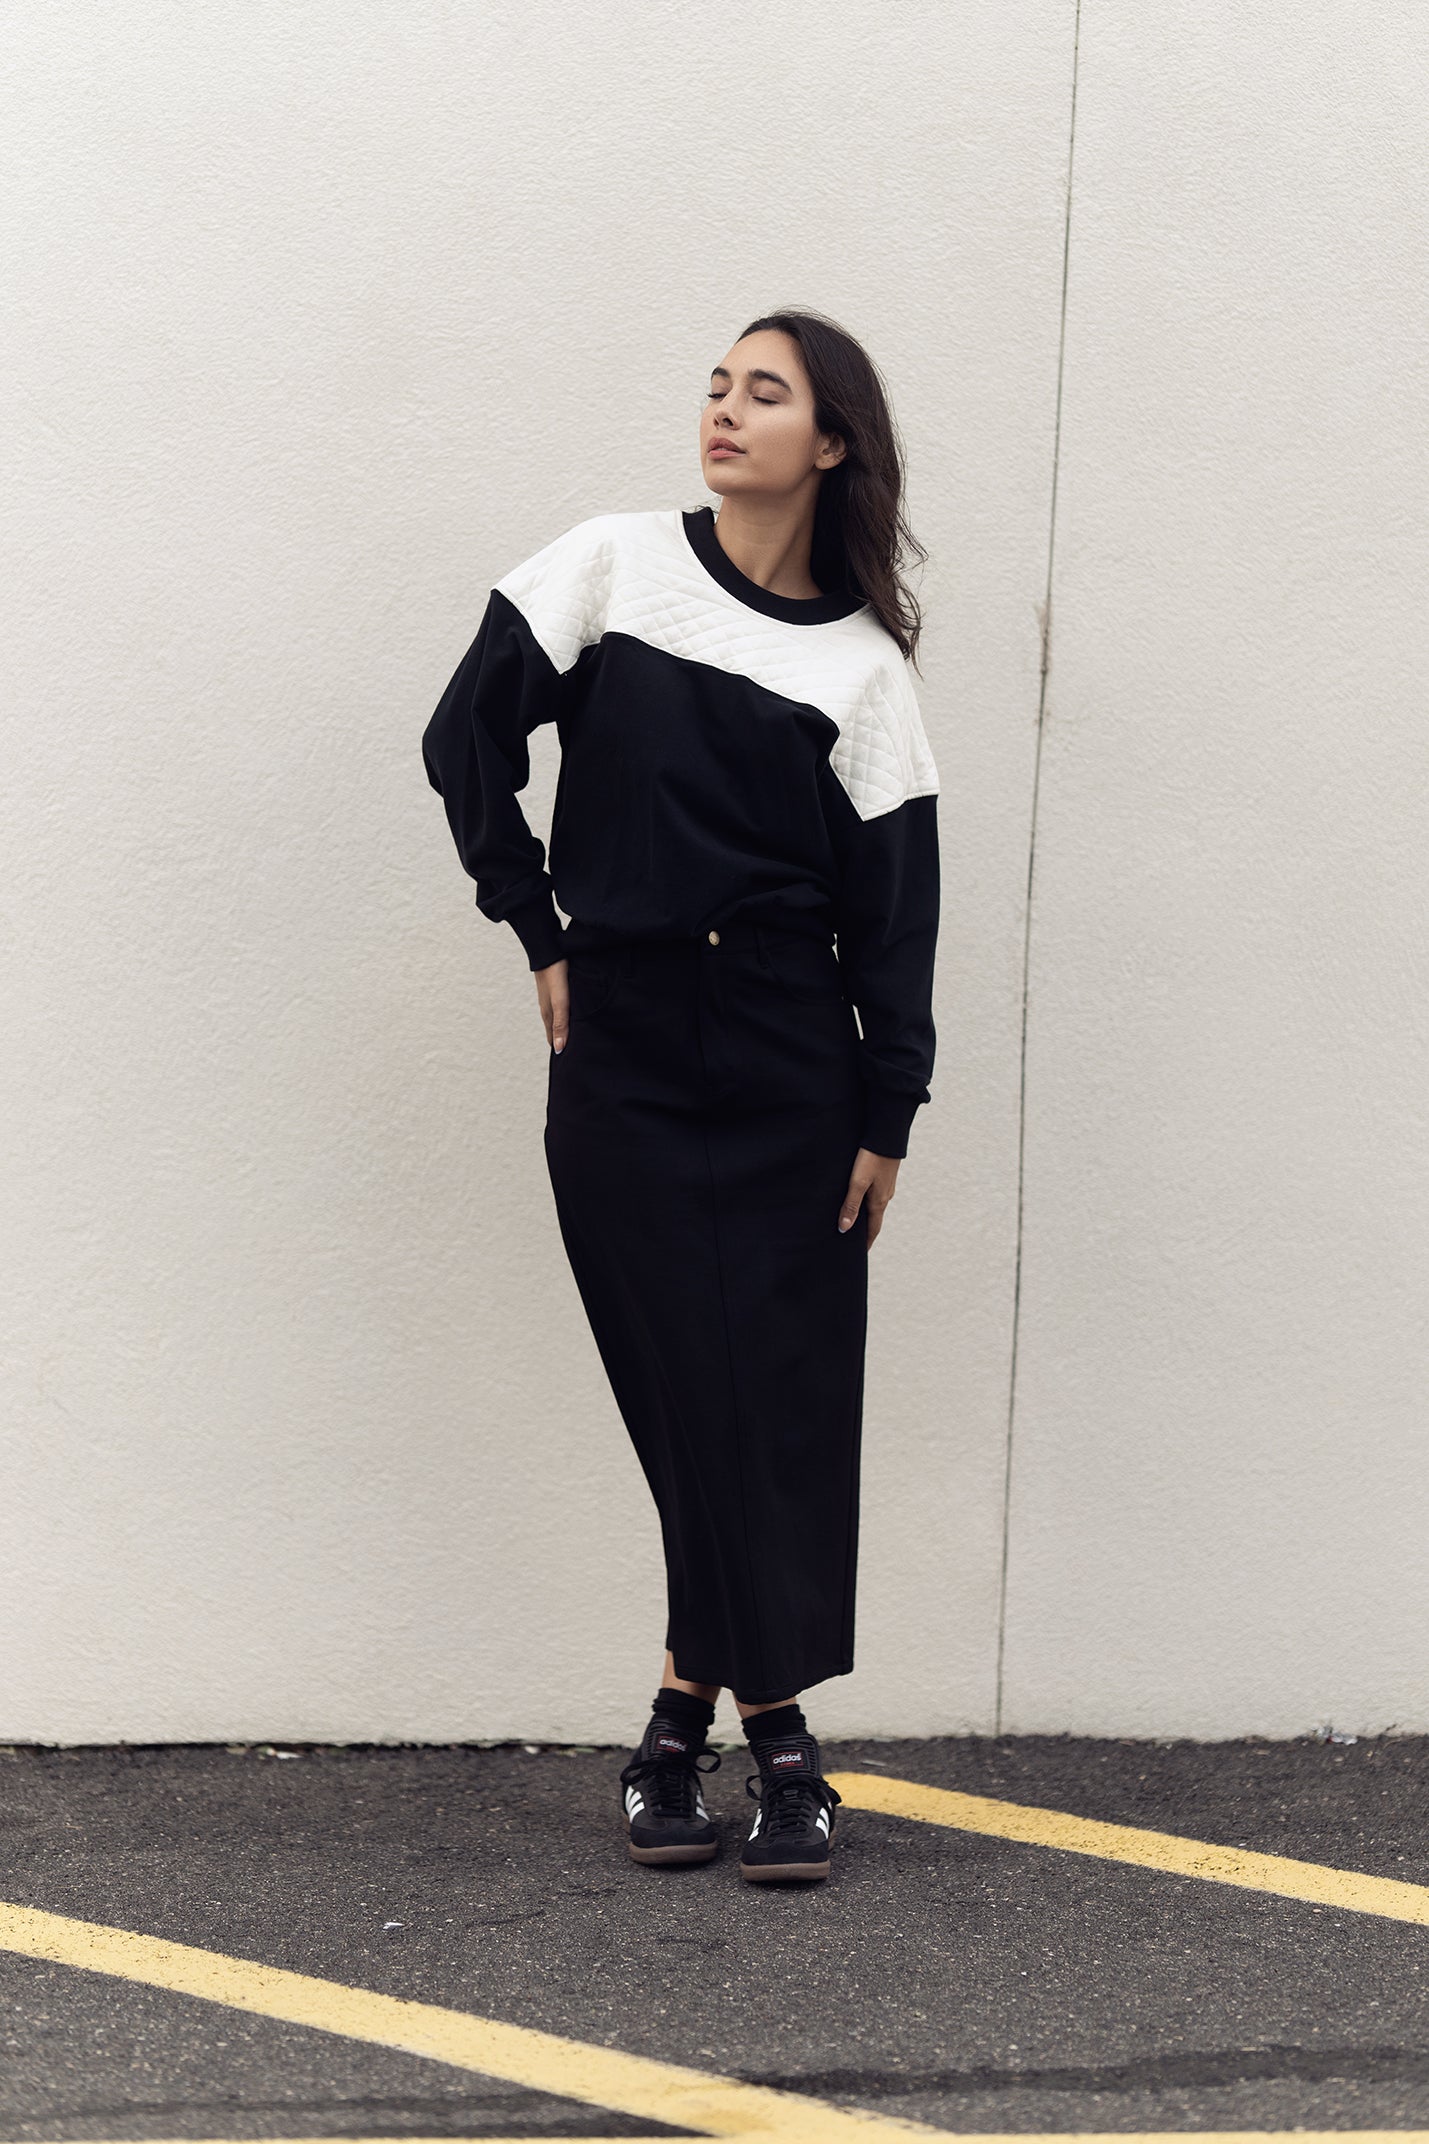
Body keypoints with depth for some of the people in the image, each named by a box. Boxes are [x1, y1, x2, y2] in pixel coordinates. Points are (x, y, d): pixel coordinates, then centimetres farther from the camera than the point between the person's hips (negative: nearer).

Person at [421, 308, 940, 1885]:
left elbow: (891, 904, 3)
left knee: (784, 1395, -1)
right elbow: (468, 739, 6)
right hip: (620, 1053, 0)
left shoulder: (863, 662, 3)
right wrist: (540, 933, 3)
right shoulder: (615, 566, 2)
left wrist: (887, 1115, 0)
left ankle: (691, 1710, 9)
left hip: (788, 1066, 1)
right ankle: (770, 1734, 8)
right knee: (688, 1390, -1)